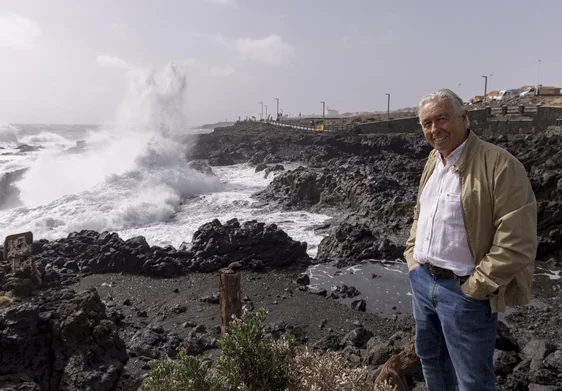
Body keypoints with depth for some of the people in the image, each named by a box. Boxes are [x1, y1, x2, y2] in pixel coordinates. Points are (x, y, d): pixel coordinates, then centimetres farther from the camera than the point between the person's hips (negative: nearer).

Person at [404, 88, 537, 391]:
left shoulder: (500, 165, -18)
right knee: (429, 356, 25)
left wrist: (473, 288, -16)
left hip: (463, 290, -7)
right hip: (422, 279, 7)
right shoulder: (433, 160, 7)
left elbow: (516, 243, -20)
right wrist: (412, 257, 9)